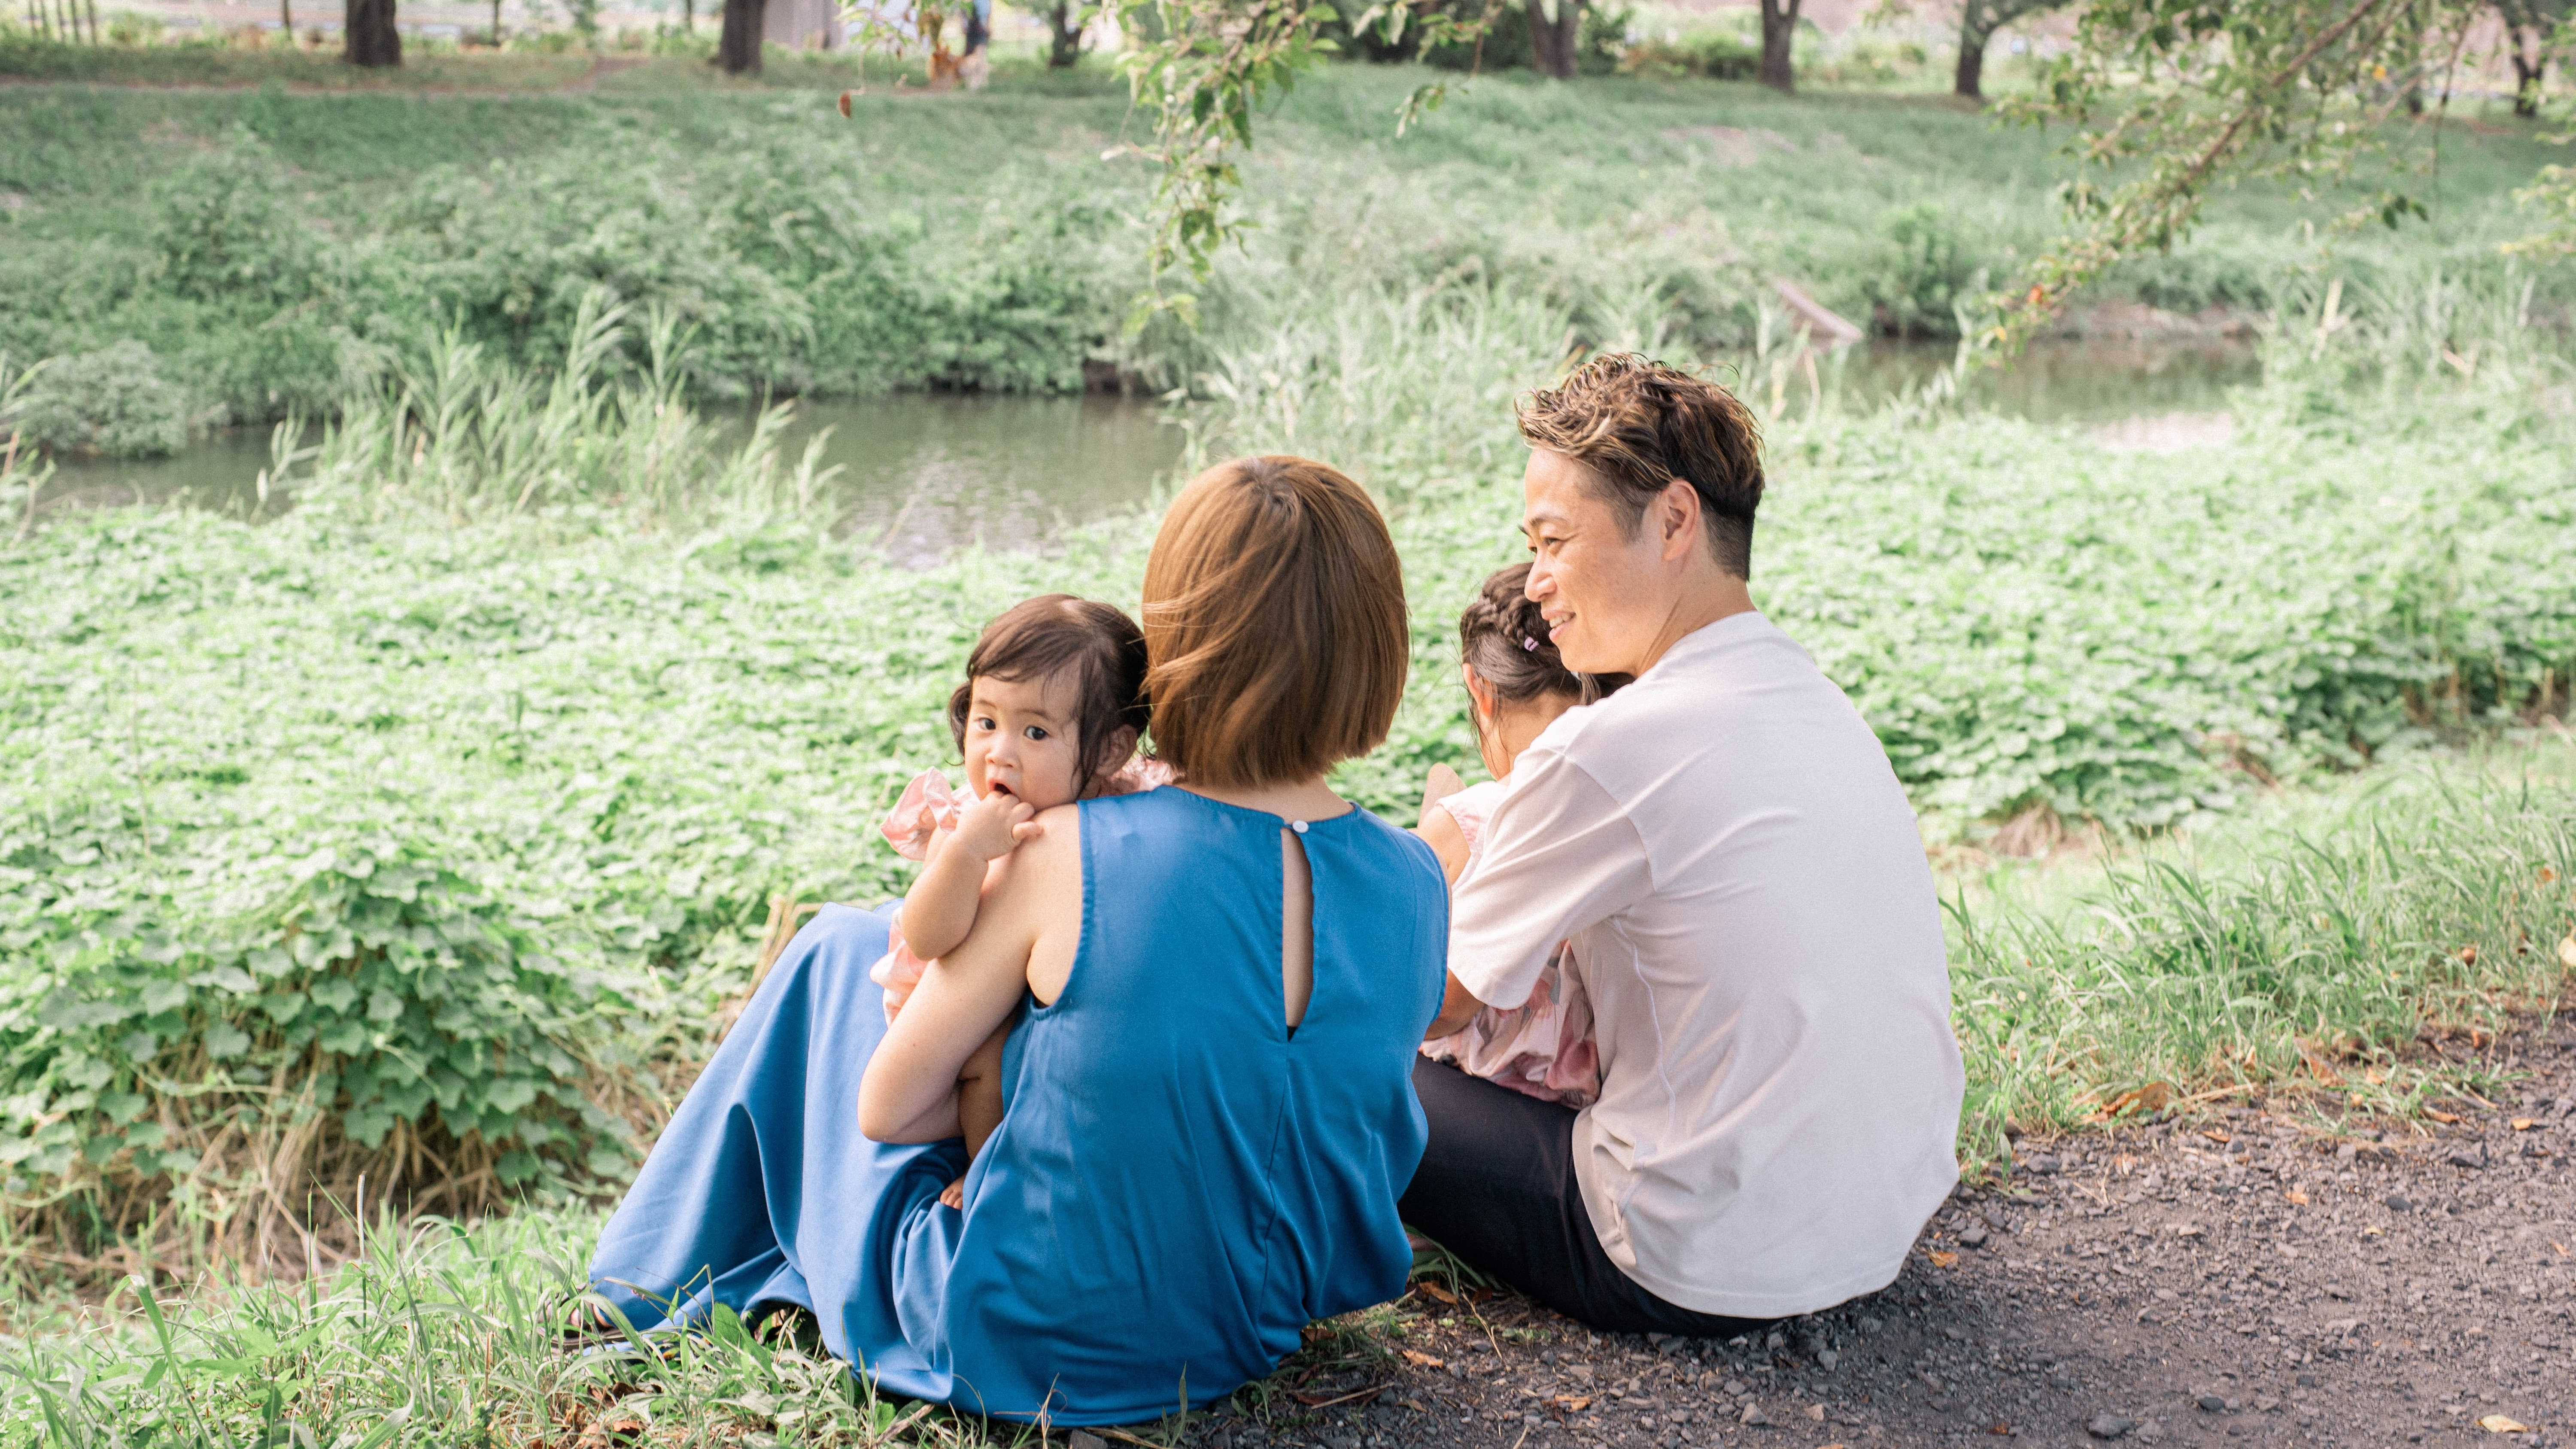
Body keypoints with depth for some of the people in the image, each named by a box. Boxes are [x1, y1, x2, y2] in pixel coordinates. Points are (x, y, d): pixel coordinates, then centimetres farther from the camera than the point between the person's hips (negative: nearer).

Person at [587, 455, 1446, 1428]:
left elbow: (884, 1108, -14)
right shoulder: (1414, 883, -12)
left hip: (1018, 1352, -5)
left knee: (843, 945, 18)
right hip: (1258, 1337, 5)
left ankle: (665, 1283, 43)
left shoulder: (1068, 858, -26)